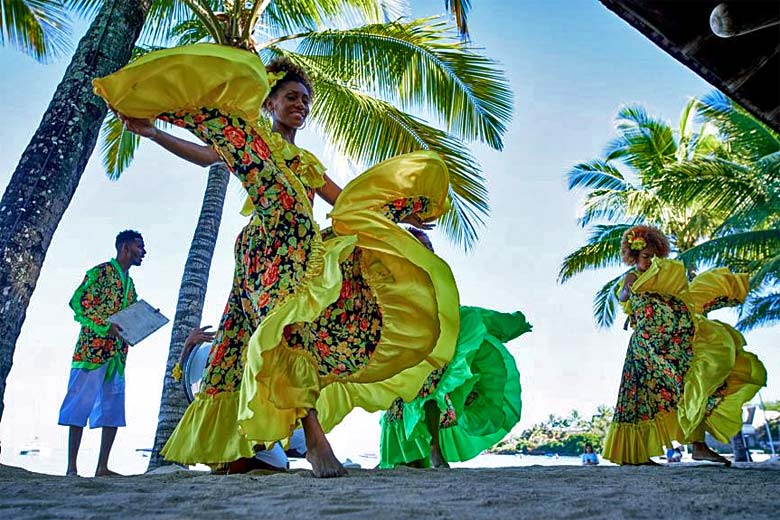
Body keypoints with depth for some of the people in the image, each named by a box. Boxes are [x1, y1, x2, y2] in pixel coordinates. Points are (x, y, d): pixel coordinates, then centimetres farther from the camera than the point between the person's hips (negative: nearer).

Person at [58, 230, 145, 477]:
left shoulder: (130, 283, 21)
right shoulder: (100, 271, -2)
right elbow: (78, 303, -10)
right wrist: (107, 327, -18)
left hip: (118, 353, 8)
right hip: (92, 350, -8)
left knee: (113, 409, 5)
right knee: (81, 405, -5)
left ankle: (102, 467, 9)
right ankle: (72, 467, 0)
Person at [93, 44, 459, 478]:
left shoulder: (308, 161, 30)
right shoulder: (253, 139, 14)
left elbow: (347, 201, 28)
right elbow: (205, 154, -3)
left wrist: (398, 211, 25)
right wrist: (151, 132, -16)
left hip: (304, 247, 7)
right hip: (270, 243, -6)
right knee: (292, 322, -26)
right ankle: (316, 440, -34)